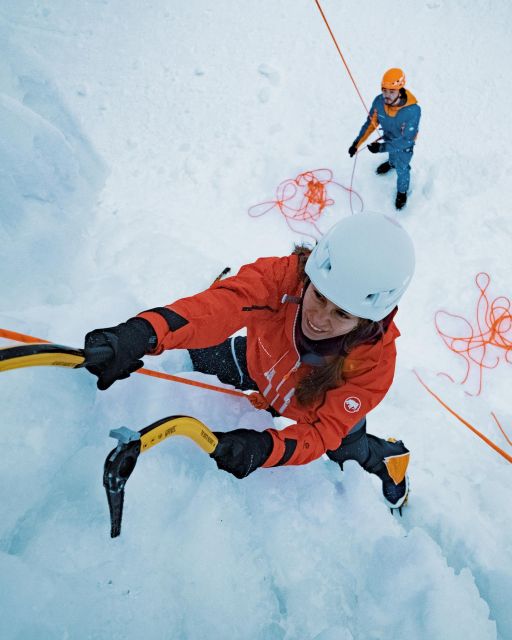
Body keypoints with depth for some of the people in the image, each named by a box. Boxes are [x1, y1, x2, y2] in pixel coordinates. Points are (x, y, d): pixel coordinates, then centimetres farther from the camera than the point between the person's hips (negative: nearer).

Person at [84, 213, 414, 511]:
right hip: (261, 365, 2)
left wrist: (266, 447, -56)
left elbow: (325, 430, -37)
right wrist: (144, 333, -74)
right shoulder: (287, 274, -40)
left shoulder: (375, 363, -40)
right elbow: (222, 305, -57)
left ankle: (389, 459, 52)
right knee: (194, 355, 6)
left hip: (320, 410, -1)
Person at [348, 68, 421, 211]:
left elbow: (406, 140, -36)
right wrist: (357, 143, -19)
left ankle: (402, 192, 51)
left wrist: (382, 147, -42)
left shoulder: (413, 110, -42)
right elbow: (371, 123, -14)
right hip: (388, 137, 3)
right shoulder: (379, 101, -31)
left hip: (404, 144, -3)